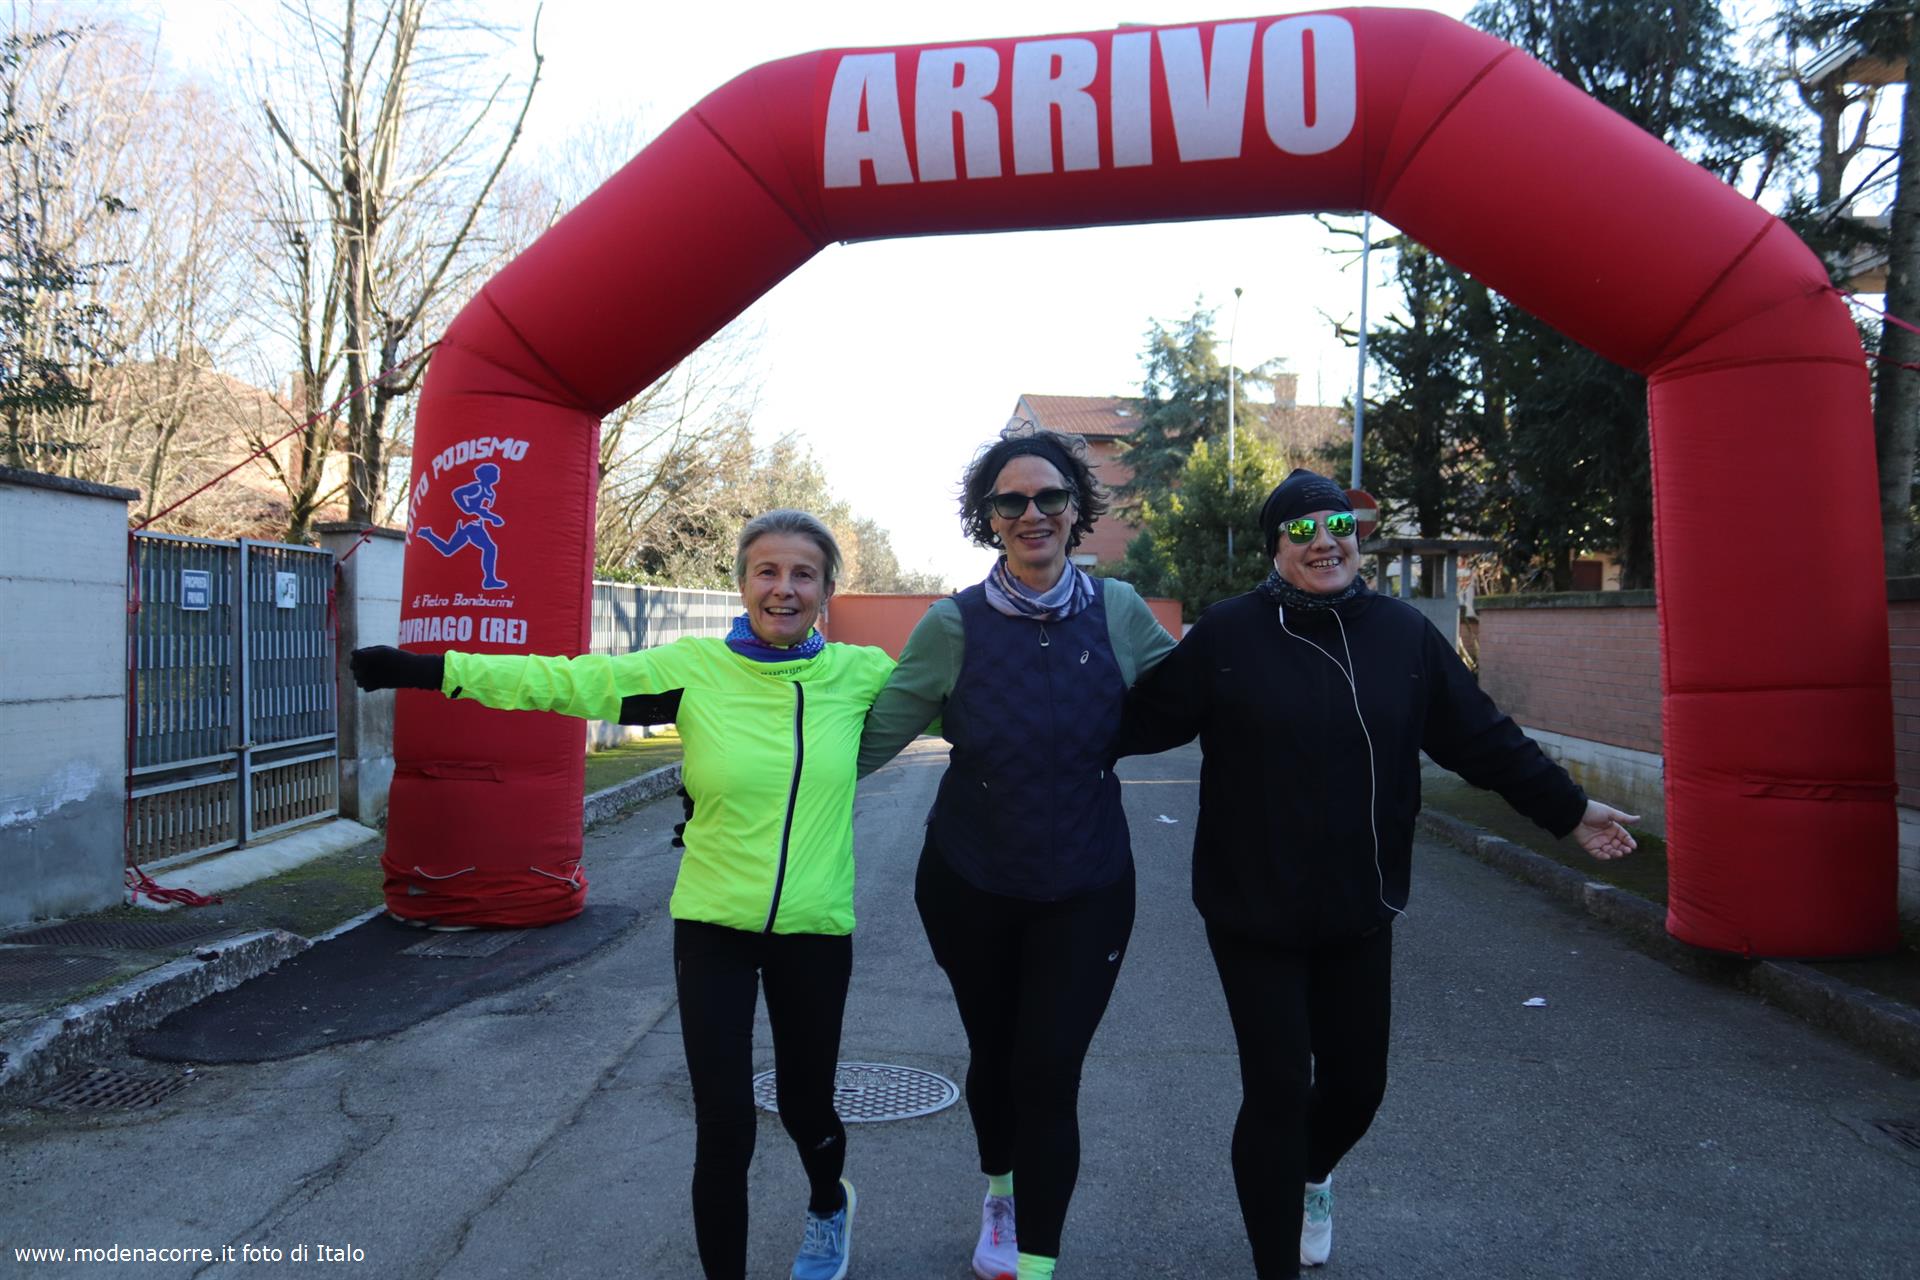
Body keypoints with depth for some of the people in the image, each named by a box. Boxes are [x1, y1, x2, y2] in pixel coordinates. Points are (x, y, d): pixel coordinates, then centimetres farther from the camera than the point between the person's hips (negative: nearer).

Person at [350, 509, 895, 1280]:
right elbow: (569, 680, -15)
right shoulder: (694, 667, -10)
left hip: (815, 931, 1)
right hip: (712, 926, -1)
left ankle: (829, 1206, 53)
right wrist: (431, 669, -20)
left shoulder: (859, 673, -5)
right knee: (723, 1127, 0)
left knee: (805, 1104, 18)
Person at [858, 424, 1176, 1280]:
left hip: (1085, 887, 0)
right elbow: (871, 736, -11)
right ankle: (1001, 1194, 48)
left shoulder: (1118, 612, -7)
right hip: (969, 884, 1)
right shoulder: (955, 625, -12)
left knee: (1049, 1072, -3)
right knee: (992, 1053, 18)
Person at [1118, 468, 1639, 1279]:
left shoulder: (1402, 632, 0)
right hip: (1254, 911, -3)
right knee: (1277, 1092, -1)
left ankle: (1310, 1179, 50)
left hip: (1359, 912, 4)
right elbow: (1144, 718, -6)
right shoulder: (1229, 633, -10)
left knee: (1357, 1084, 15)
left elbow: (1482, 738, 7)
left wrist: (1567, 809, 10)